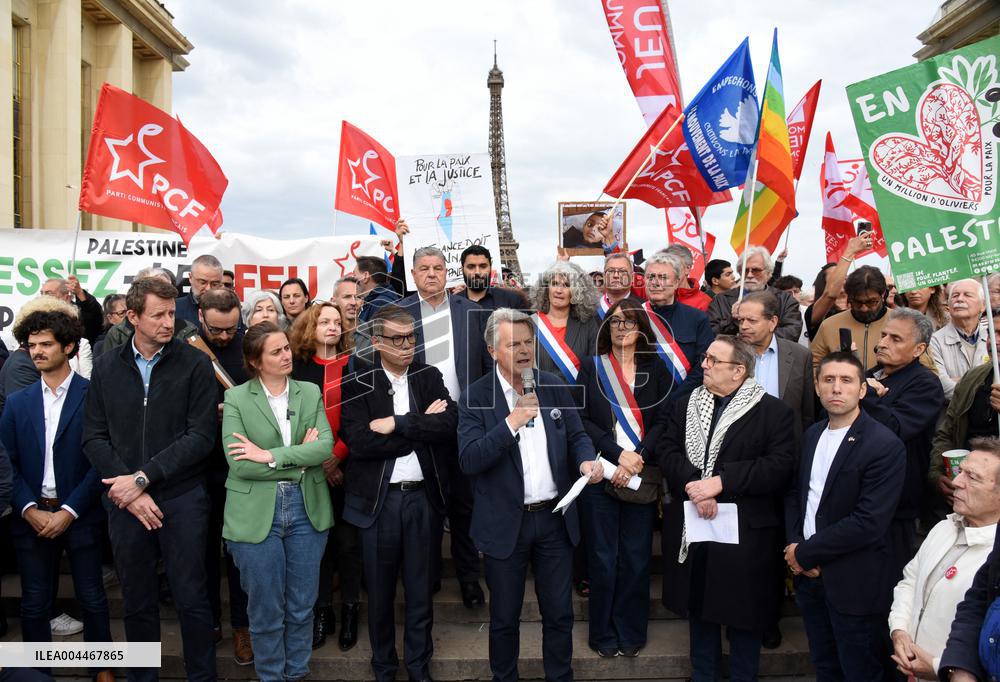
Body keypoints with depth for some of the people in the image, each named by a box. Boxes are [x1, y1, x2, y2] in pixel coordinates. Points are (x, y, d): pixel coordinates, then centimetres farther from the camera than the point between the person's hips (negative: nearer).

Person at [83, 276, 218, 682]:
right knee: (137, 601, 14)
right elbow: (94, 437, 1)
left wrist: (143, 477, -13)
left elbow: (201, 436, -10)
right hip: (124, 501, 3)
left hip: (182, 498, -2)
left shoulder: (195, 364, -4)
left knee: (191, 599, 5)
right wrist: (129, 491, -10)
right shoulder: (106, 367, 5)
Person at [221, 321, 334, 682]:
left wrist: (271, 456, -17)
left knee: (301, 605, 13)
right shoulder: (236, 398, -4)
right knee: (266, 609, 10)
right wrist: (301, 458, -12)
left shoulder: (310, 392, 4)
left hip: (306, 508, 3)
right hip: (257, 513, -2)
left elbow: (326, 446, -9)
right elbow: (238, 463, -14)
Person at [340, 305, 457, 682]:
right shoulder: (358, 384, -4)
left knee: (421, 589, 13)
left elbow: (450, 422, -11)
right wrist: (423, 428, -14)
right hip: (378, 499, -2)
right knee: (380, 590, 13)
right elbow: (360, 441, -18)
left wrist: (397, 424, -17)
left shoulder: (429, 376, 4)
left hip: (424, 496, 2)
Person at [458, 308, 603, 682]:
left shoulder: (555, 387, 2)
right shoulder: (476, 397, -10)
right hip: (505, 524, -3)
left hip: (555, 518, 3)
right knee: (504, 617, 14)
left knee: (559, 613, 15)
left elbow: (577, 435, 8)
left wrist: (586, 460, -14)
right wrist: (513, 421, -24)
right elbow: (469, 461, -18)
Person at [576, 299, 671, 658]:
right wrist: (618, 454, -14)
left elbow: (664, 420, 1)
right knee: (603, 558, 5)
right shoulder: (591, 367, 5)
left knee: (636, 558, 6)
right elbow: (582, 419, -3)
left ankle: (631, 632, 21)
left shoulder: (655, 369, 7)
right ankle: (603, 634, 19)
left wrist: (638, 457, -14)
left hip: (642, 477, 1)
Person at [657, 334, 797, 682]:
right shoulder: (684, 406, 9)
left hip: (745, 530, -4)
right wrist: (693, 485, -18)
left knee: (743, 618, 9)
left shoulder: (774, 411, -5)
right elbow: (667, 451, 0)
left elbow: (779, 466, -15)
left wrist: (721, 481, -21)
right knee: (699, 608, 17)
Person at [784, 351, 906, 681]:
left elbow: (869, 523, -22)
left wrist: (805, 553, -16)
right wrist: (795, 544, -6)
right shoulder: (812, 434, 6)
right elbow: (795, 493, 12)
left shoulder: (885, 445, -17)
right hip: (810, 576, 6)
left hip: (854, 585, -6)